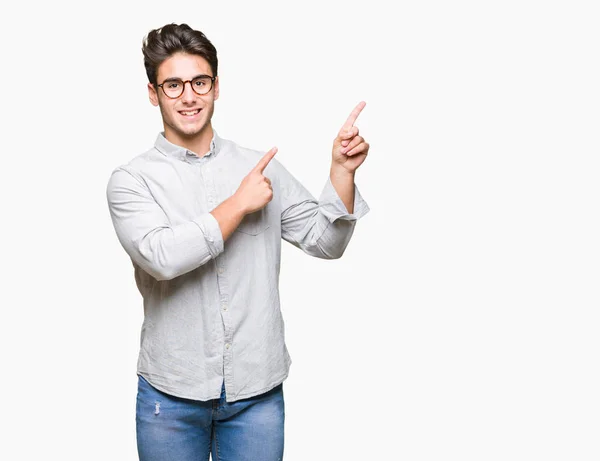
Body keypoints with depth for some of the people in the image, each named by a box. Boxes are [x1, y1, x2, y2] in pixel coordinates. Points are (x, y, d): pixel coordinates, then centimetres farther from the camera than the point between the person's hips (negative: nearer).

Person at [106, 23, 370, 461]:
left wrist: (342, 170, -9)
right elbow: (161, 257, -21)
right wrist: (239, 204, -14)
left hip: (258, 391, 2)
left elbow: (325, 241, 4)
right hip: (172, 395, -1)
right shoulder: (131, 180, -4)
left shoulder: (262, 168, 4)